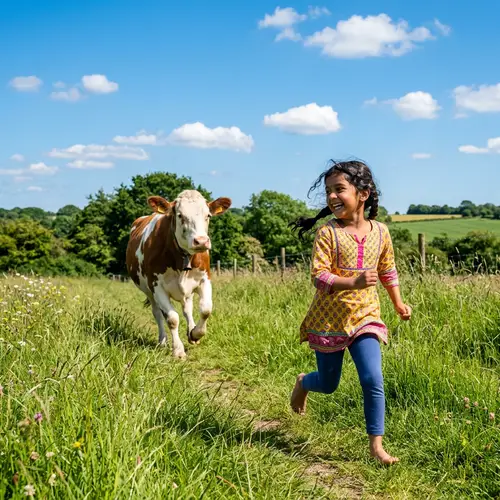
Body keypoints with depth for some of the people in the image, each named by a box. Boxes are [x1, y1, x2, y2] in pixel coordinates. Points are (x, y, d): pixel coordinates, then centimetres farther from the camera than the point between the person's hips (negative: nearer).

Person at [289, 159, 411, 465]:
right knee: (328, 384, 12)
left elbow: (388, 270, 14)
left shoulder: (380, 231, -1)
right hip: (330, 320, -2)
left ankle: (377, 445, 4)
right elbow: (318, 276, -20)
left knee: (373, 380, -9)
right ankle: (303, 384, 48)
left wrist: (398, 303, 20)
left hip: (365, 317, 2)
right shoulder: (328, 233, -13)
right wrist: (354, 282, -35)